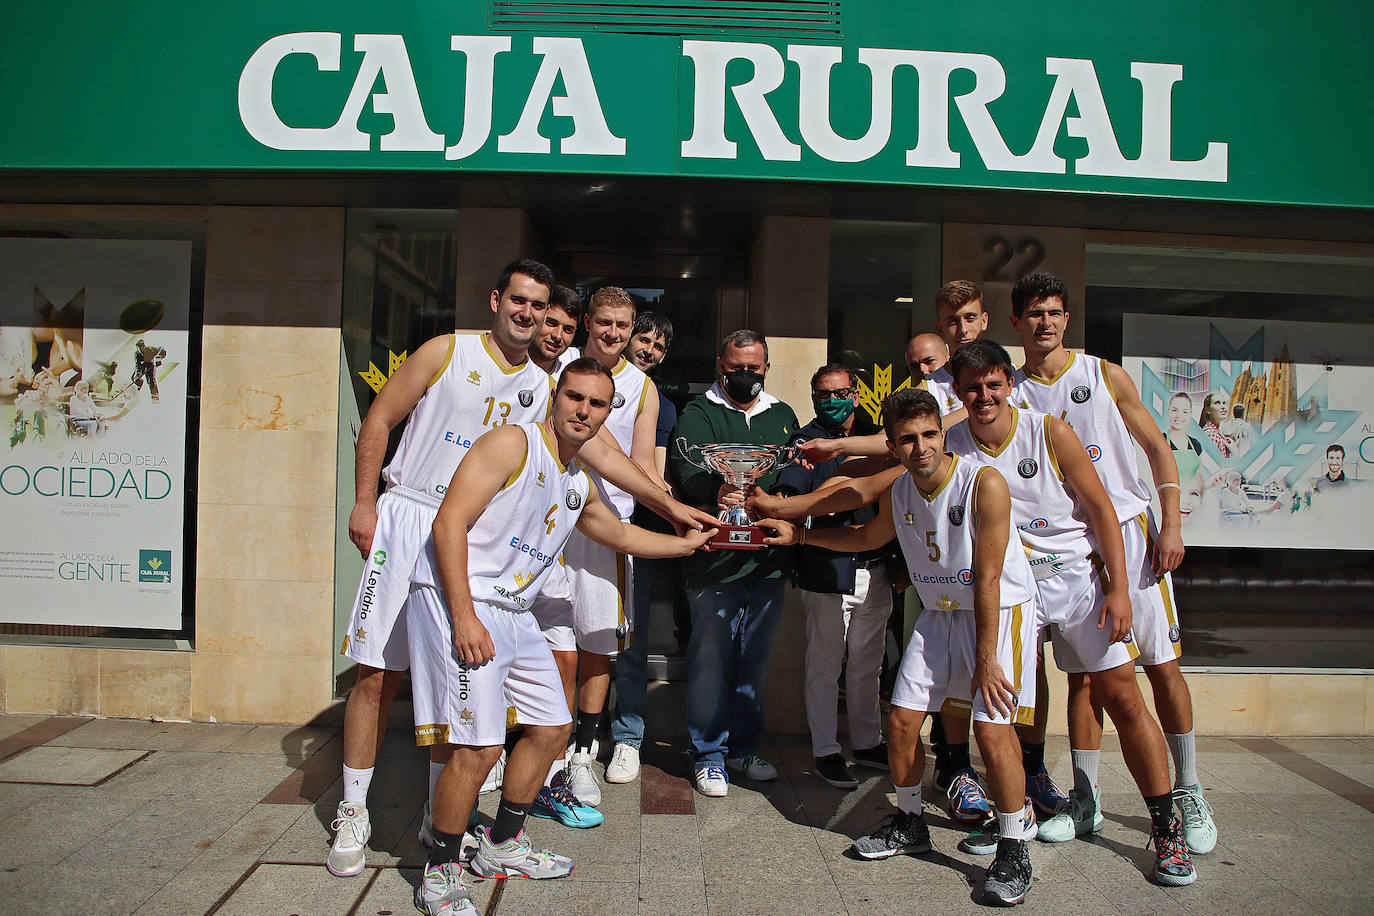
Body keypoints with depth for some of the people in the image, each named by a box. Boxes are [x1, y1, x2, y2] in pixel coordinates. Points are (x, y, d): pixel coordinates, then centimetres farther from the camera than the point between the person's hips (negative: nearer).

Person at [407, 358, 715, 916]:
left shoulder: (579, 484, 15)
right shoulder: (512, 443, -11)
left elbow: (622, 536, 33)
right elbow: (449, 522, -18)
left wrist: (689, 543, 33)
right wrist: (464, 617, -23)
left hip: (512, 613, 9)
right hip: (455, 599, -9)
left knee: (552, 727, 14)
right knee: (477, 746, -14)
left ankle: (501, 847, 33)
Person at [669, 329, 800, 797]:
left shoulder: (783, 416, 14)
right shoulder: (699, 413, -1)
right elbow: (684, 466, -18)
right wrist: (716, 488, -38)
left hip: (769, 562, 5)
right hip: (716, 561, -4)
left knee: (755, 658, 15)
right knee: (711, 659, 2)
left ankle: (745, 747, 29)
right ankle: (709, 755, 18)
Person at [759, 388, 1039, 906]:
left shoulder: (985, 483, -23)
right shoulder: (897, 494, -5)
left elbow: (988, 579, -22)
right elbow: (868, 536, 19)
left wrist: (985, 660, -20)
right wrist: (798, 535, 13)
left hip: (1000, 610, -6)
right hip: (940, 612, 6)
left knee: (991, 728, -17)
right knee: (902, 718, 2)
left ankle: (1014, 850, 3)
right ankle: (909, 824, 25)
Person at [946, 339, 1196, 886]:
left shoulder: (1051, 432, -11)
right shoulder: (951, 446, -6)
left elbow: (1101, 509, -7)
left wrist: (1118, 589, -11)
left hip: (1077, 574, -2)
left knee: (1122, 699, -2)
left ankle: (1167, 829, 10)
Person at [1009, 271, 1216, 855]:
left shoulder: (1105, 375, 3)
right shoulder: (1012, 393, 5)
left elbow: (1157, 449, 5)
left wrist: (1171, 526, -5)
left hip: (1130, 531, -1)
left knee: (1162, 665, 1)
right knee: (1082, 674, 5)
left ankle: (1188, 795, 16)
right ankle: (1084, 801, 15)